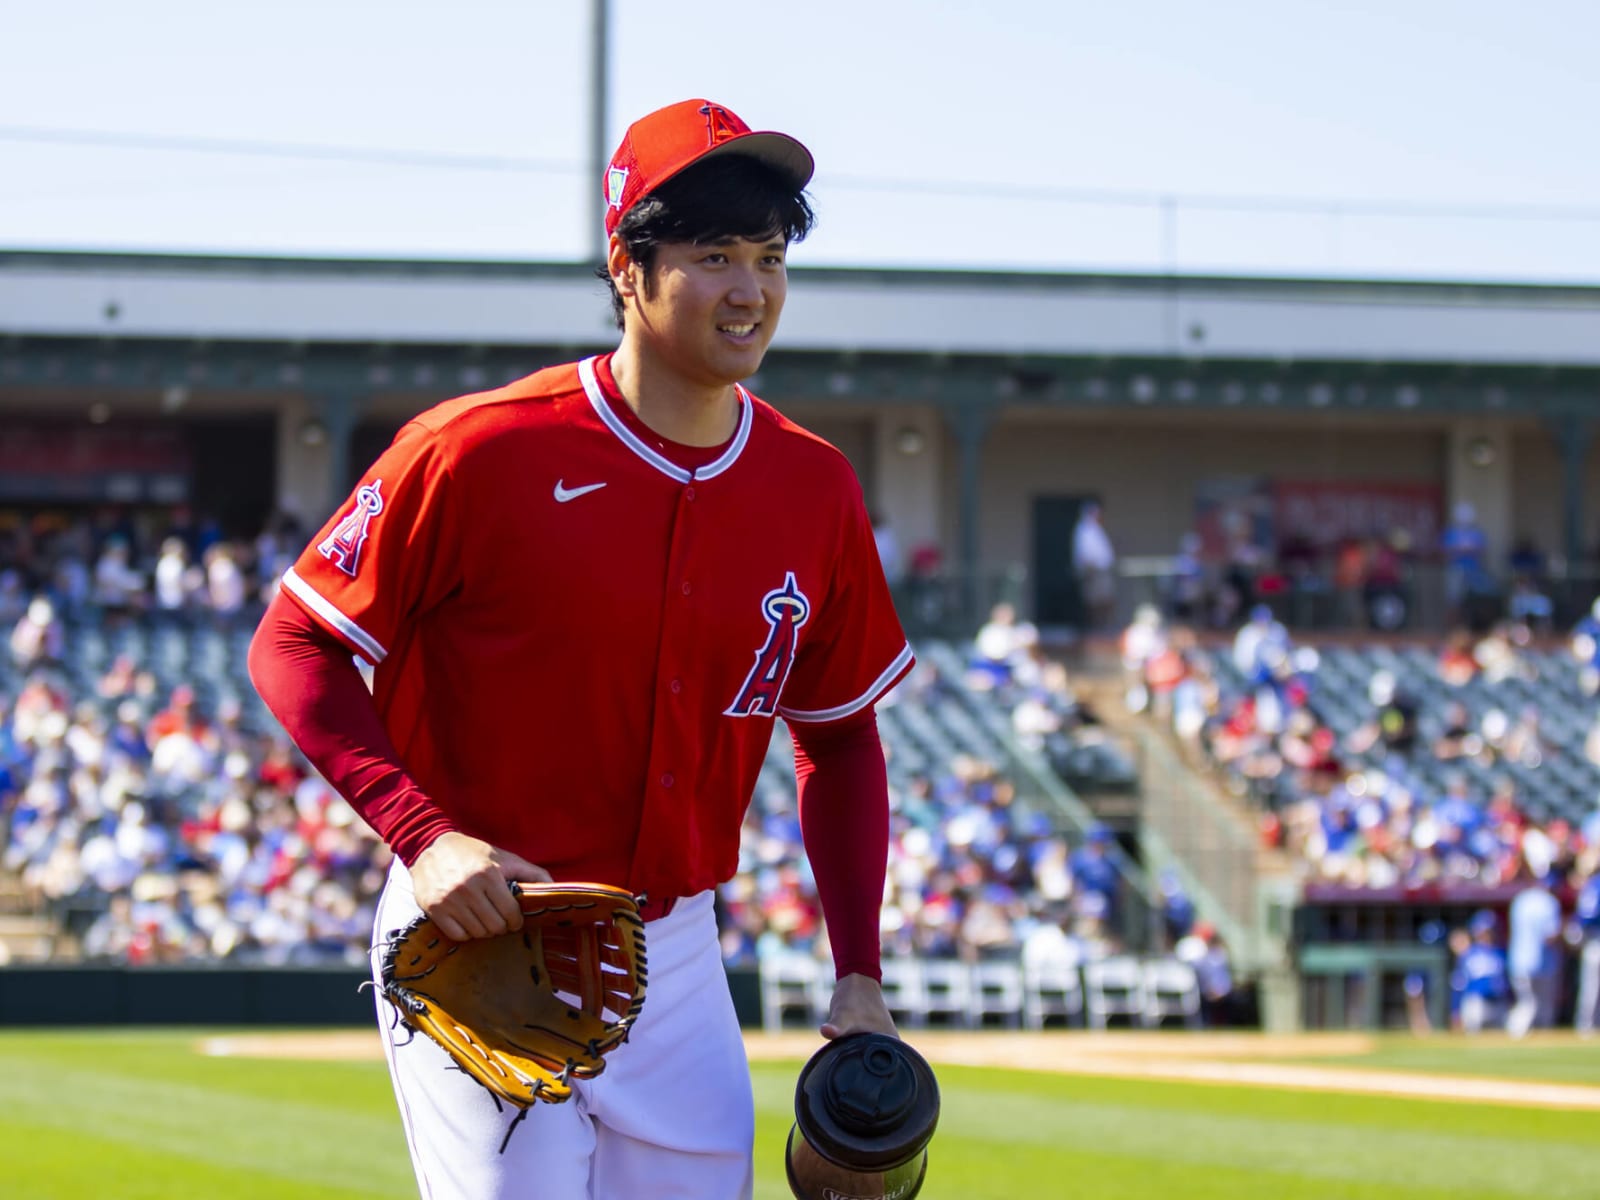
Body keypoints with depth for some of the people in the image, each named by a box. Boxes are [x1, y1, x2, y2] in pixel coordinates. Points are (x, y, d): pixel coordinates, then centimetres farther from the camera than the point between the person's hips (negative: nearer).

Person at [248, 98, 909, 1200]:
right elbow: (294, 647, -9)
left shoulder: (816, 491, 2)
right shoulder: (482, 450, -13)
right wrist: (422, 833, -22)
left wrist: (859, 976, 6)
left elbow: (840, 737, 14)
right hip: (477, 942, -5)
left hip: (674, 957, 5)